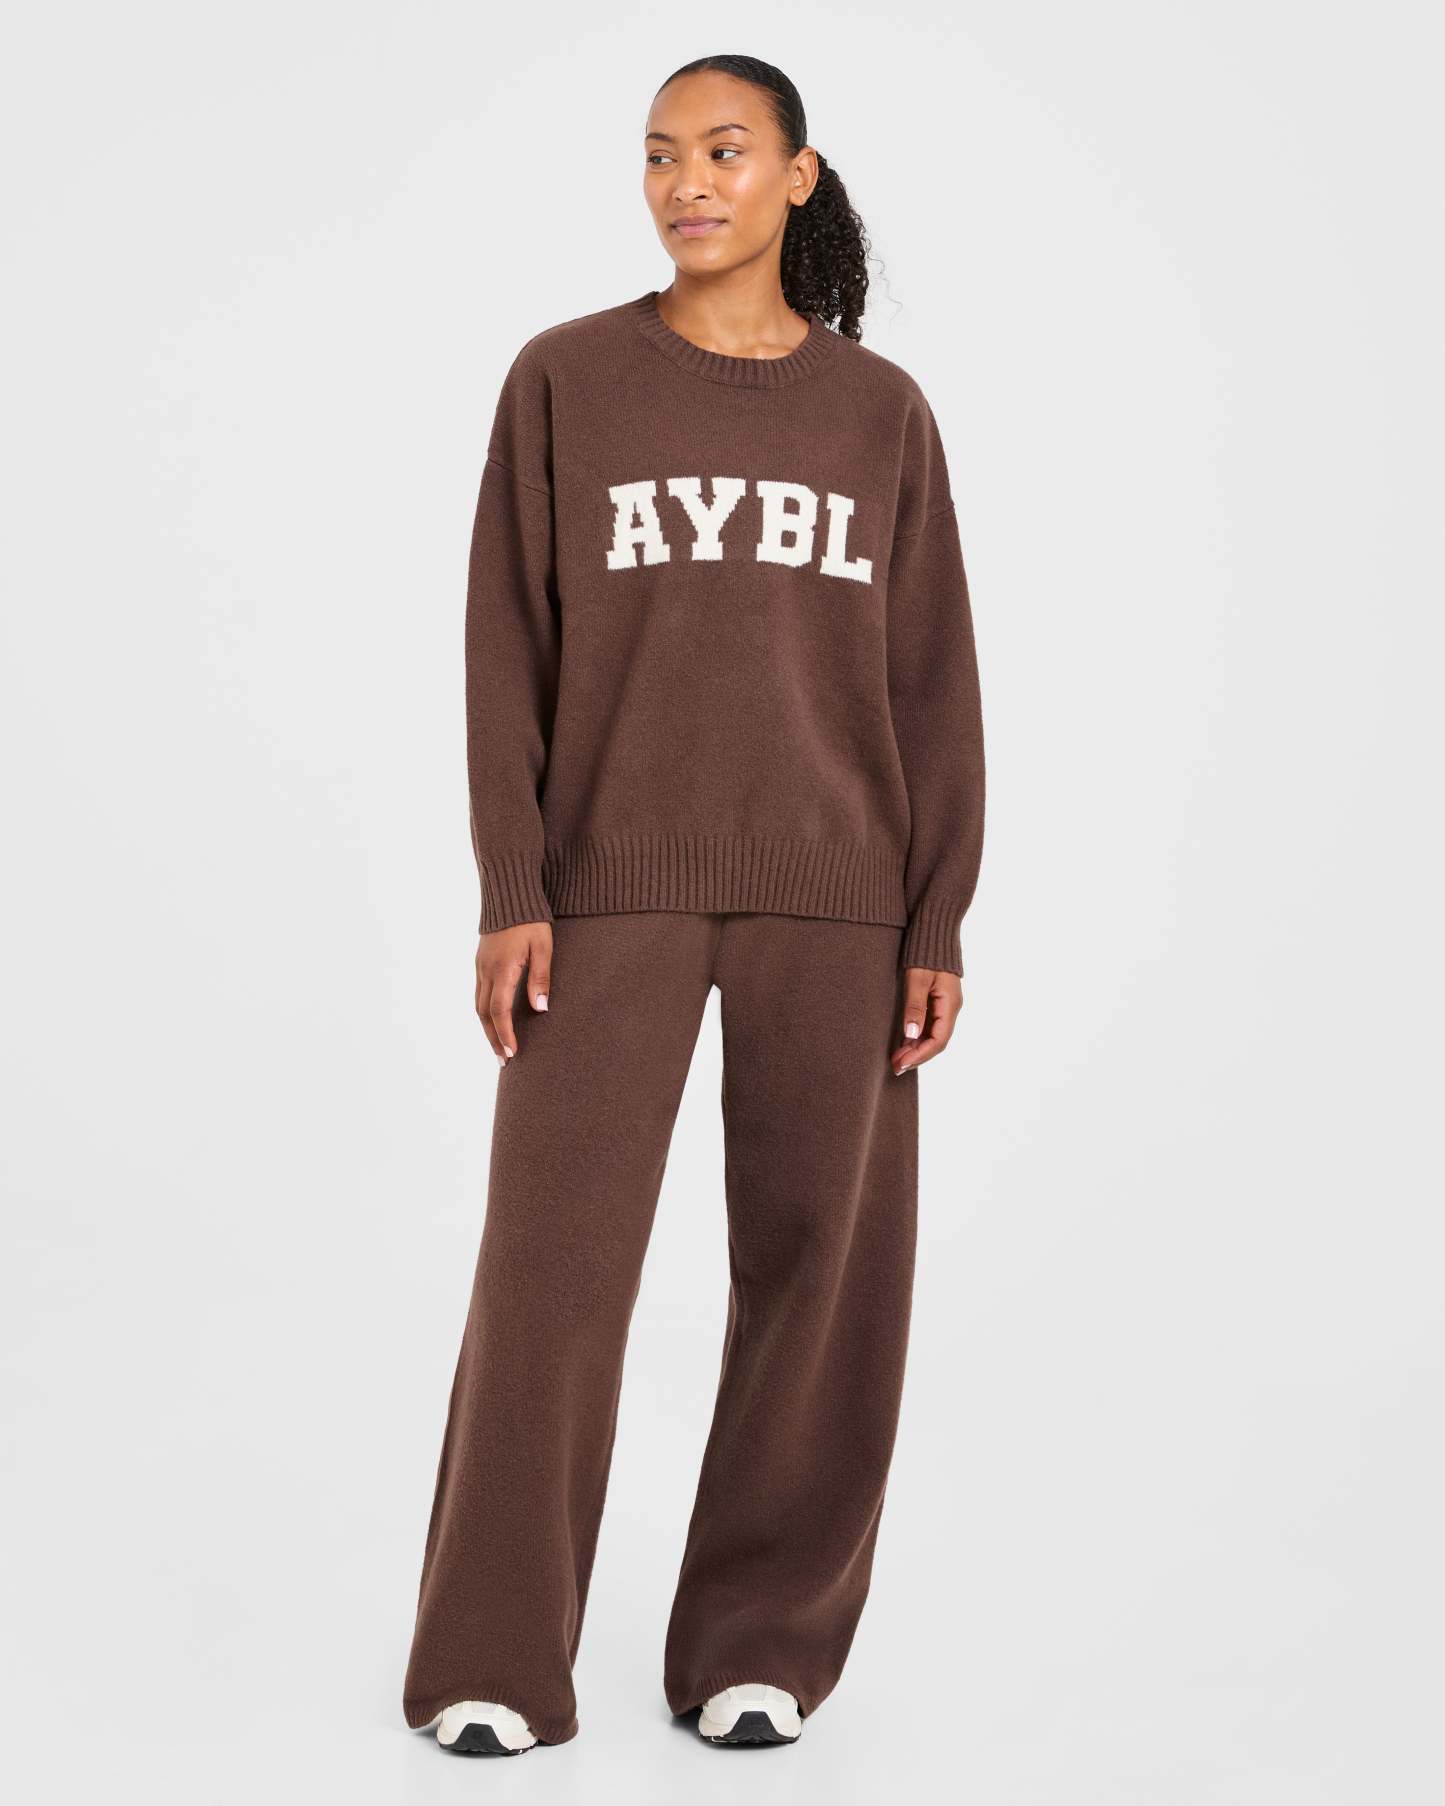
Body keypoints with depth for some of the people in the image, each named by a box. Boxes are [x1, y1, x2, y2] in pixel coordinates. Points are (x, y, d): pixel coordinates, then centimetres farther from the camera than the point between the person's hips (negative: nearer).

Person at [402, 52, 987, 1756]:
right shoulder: (564, 380, 4)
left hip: (834, 903, 2)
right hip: (611, 888, -1)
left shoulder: (880, 413, 8)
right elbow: (507, 649, 2)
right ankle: (493, 1661, 5)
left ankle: (758, 1644, 14)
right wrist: (510, 893, -7)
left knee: (817, 1264, 1)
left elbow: (930, 685, 6)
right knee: (553, 1260, -5)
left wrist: (937, 929, 0)